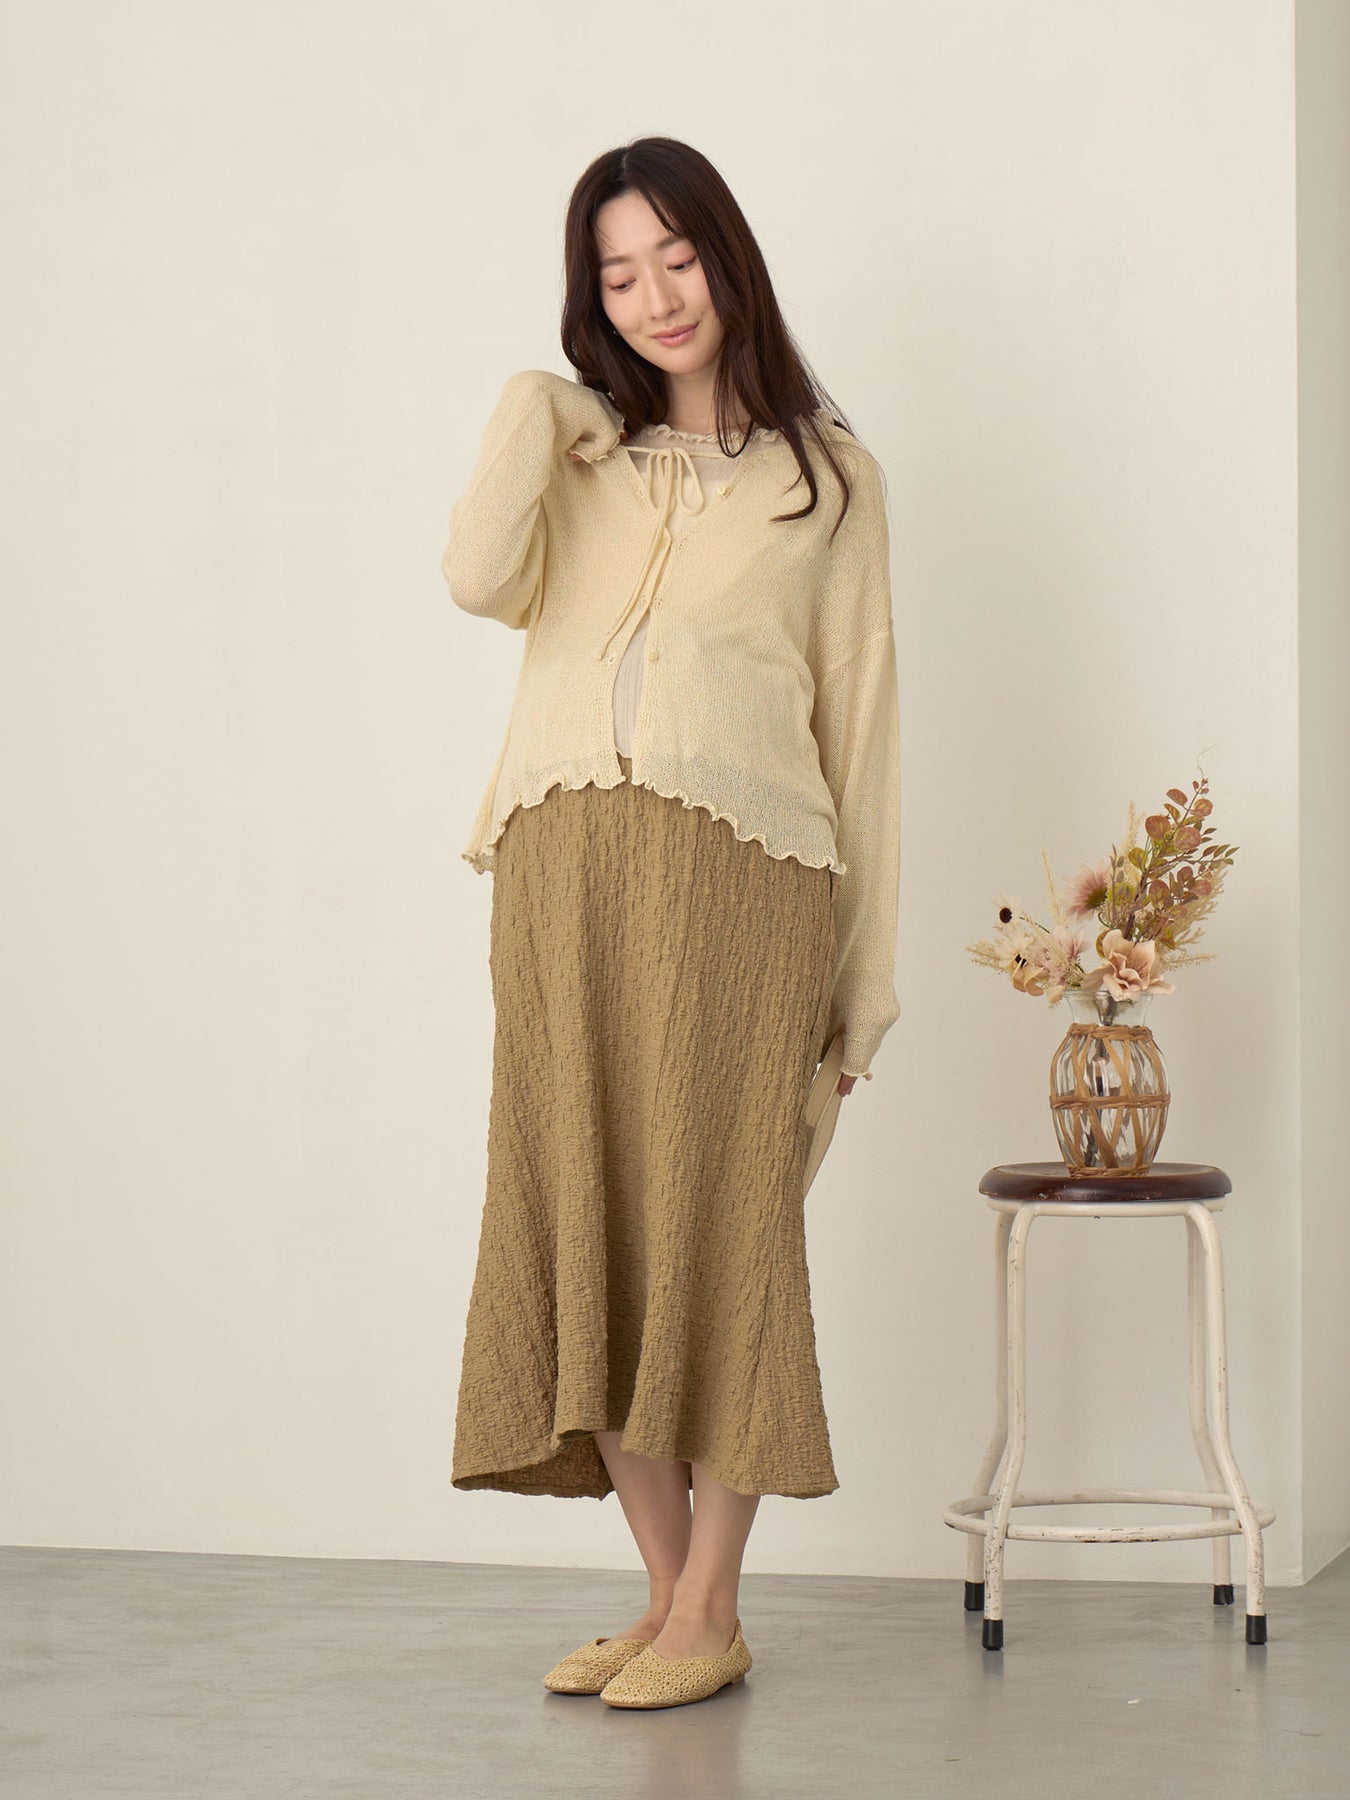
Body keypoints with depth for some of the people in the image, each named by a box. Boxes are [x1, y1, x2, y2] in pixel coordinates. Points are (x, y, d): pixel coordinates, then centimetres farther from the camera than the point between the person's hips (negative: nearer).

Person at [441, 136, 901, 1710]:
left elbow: (860, 721, 10)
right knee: (585, 1221, 1)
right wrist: (533, 402, 3)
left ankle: (711, 1611, 5)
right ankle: (663, 1588, 12)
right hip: (560, 866, 3)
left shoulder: (822, 474, 13)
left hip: (736, 867, -3)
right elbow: (482, 581, -3)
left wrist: (868, 963, 5)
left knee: (715, 1221, -4)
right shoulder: (574, 444, 19)